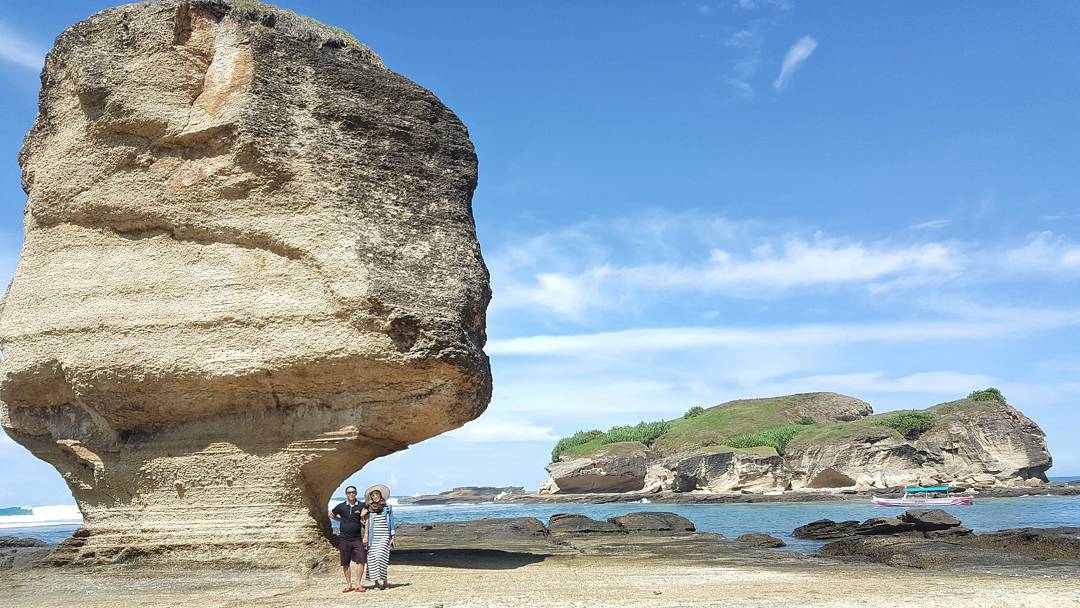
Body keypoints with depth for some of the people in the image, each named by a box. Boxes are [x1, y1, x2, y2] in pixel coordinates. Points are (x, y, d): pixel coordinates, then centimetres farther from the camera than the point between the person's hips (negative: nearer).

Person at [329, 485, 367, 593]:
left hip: (357, 538, -1)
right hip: (344, 539, 1)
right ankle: (348, 585, 16)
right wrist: (341, 520, 7)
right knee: (345, 563, 6)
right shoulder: (341, 507, 3)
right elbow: (331, 515, 17)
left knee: (361, 561, -10)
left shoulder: (362, 506, 0)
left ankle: (358, 584, -2)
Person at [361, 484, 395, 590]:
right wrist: (363, 517, -6)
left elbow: (391, 523, 9)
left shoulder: (387, 508, 6)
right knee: (373, 559, -3)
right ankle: (377, 582, 4)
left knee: (381, 557, -15)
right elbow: (366, 524, 13)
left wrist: (392, 537, 5)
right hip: (373, 538, 2)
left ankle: (384, 580, -5)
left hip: (384, 537, -2)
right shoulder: (369, 509, 8)